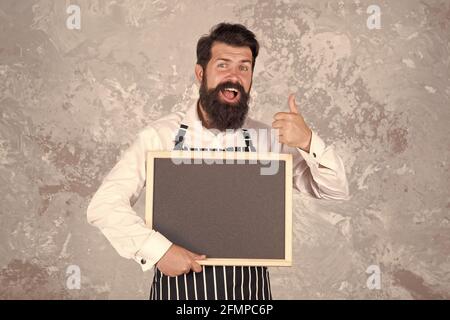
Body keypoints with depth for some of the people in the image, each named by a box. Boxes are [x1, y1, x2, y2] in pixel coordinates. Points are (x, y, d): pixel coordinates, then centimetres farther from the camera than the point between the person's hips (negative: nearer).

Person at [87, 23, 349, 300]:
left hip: (249, 287, 2)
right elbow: (104, 206, -12)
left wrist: (308, 142, -21)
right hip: (178, 283, -2)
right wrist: (158, 250, -22)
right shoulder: (160, 135, -11)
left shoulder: (269, 138, -5)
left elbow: (336, 191, -5)